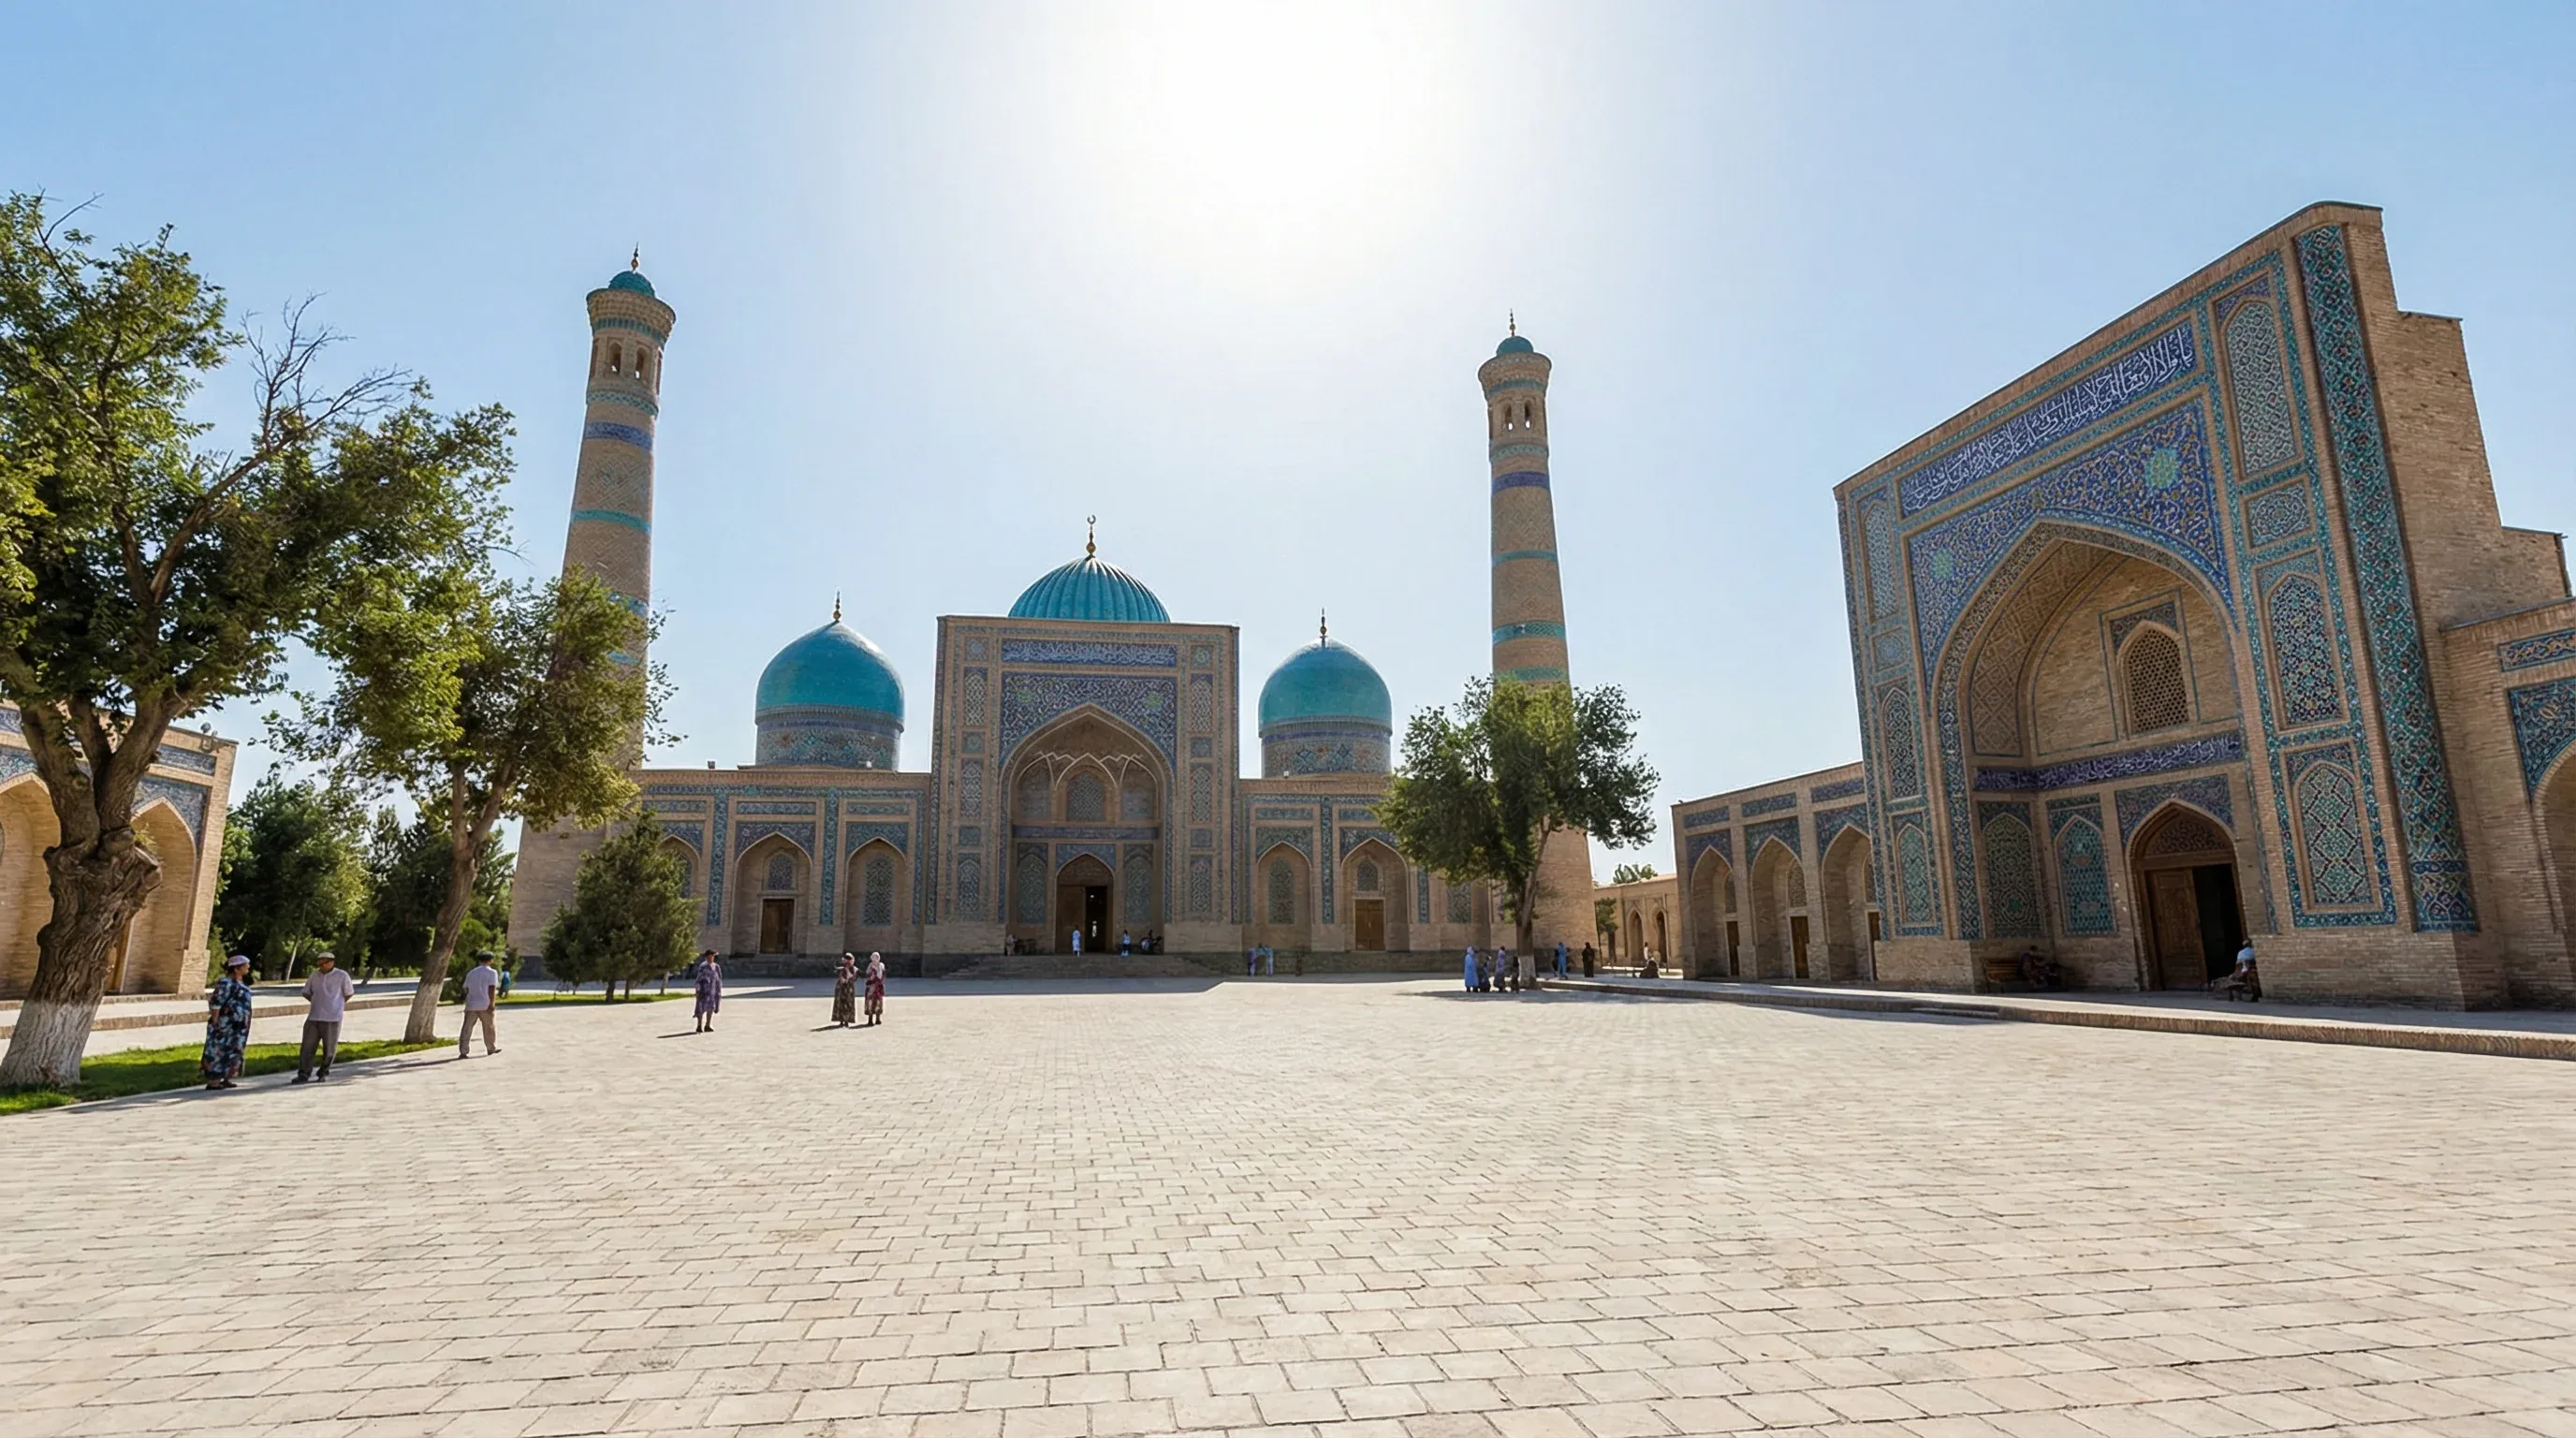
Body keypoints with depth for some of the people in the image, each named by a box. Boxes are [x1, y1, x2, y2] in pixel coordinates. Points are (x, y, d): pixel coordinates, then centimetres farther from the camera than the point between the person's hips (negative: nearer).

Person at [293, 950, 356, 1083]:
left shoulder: (342, 975, -3)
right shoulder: (314, 975, 7)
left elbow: (349, 993, 7)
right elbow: (306, 993, 20)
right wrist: (318, 1003, 11)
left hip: (332, 1018, -3)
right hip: (313, 1017, 3)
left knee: (329, 1048, 4)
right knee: (307, 1047, 0)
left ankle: (324, 1072, 18)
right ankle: (304, 1074, 5)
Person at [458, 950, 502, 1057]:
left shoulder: (471, 972, 12)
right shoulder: (492, 972, -2)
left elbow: (466, 989, 16)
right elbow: (492, 988, -12)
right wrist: (491, 1004, -13)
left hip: (471, 1004, 3)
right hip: (485, 1004, -3)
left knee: (467, 1028, 0)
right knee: (488, 1027, 12)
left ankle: (463, 1051, -8)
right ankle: (491, 1048, 23)